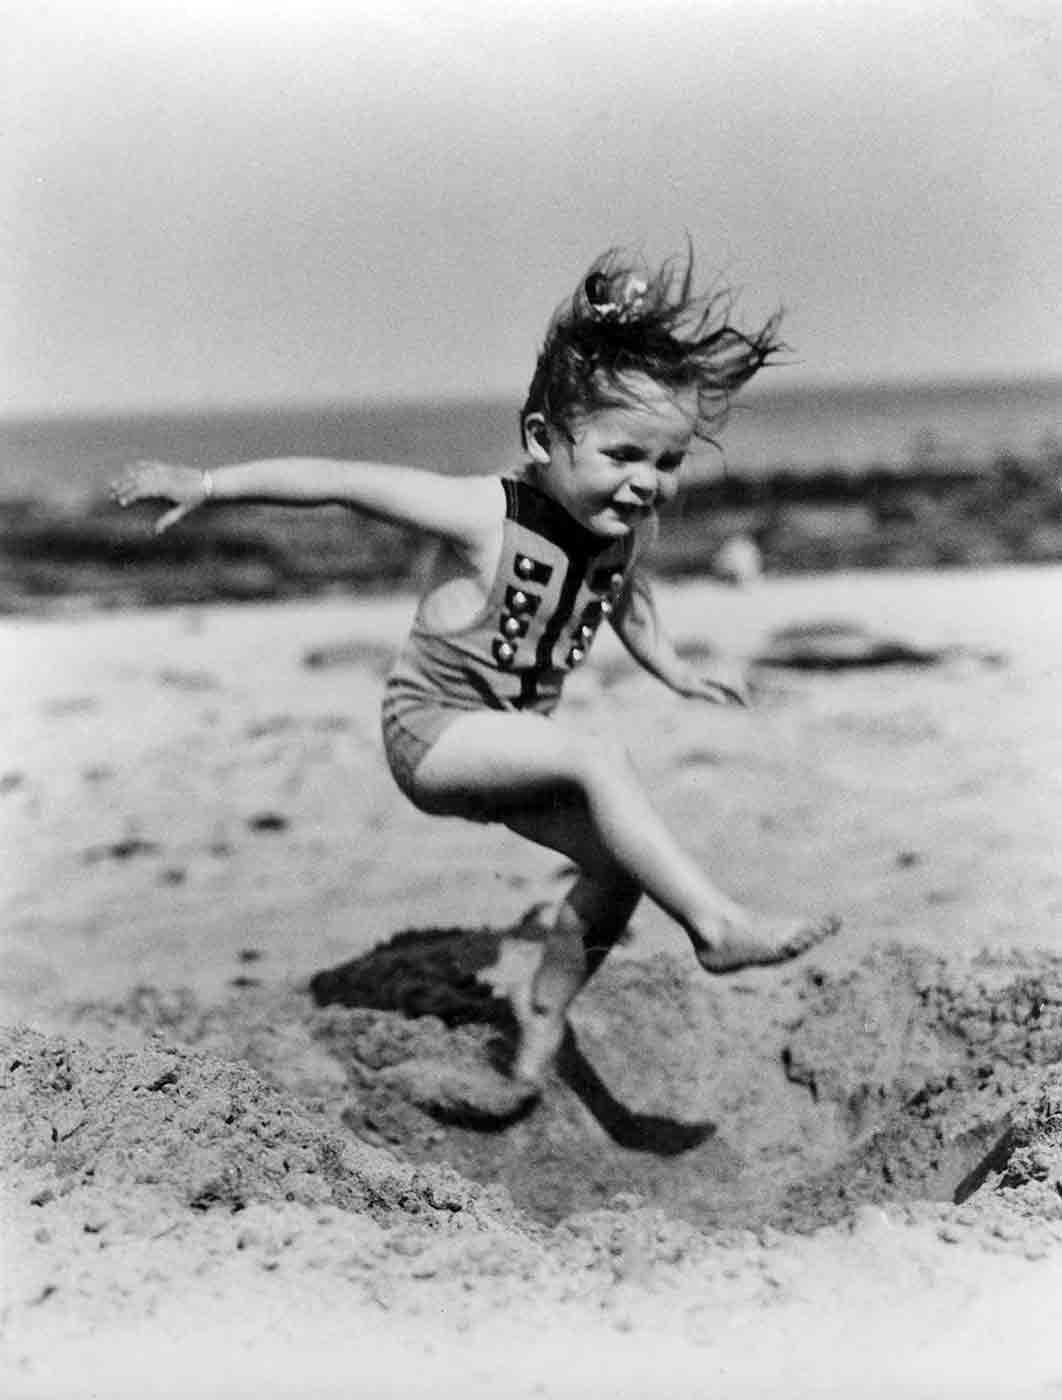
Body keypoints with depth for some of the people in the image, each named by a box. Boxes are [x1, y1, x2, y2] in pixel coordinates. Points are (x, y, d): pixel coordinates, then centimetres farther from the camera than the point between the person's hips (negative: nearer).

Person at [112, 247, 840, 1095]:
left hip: (512, 746, 7)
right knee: (599, 758, -29)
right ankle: (717, 924, -26)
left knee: (620, 861, -1)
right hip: (431, 729, -7)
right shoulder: (482, 515, -24)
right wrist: (208, 484, -19)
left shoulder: (634, 529, -4)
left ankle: (545, 1009, 19)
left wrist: (677, 674, 20)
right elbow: (339, 480, -21)